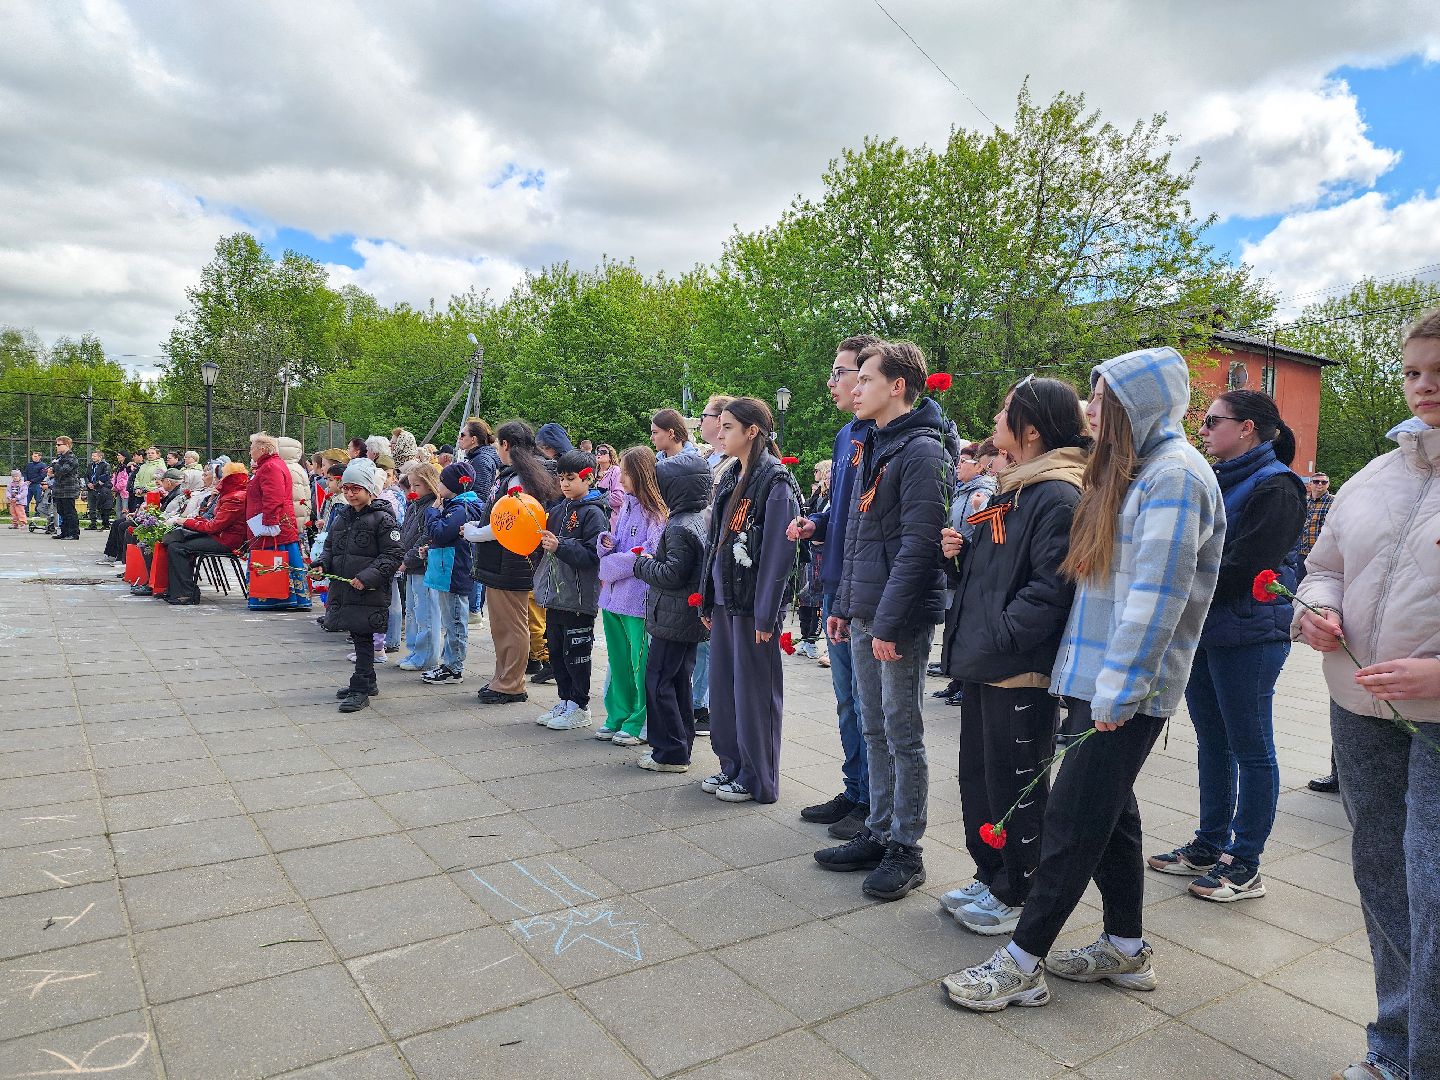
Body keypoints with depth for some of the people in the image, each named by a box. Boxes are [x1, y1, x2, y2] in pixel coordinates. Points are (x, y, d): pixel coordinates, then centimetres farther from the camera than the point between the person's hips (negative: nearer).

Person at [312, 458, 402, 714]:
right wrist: (321, 565, 1)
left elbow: (392, 556, -13)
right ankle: (366, 681, 30)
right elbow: (330, 548, 22)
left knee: (363, 638, -4)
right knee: (356, 634, 16)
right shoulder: (341, 517, 14)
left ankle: (360, 690, 2)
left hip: (370, 592, -7)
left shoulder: (382, 518, -9)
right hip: (342, 588, 7)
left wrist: (368, 576, -22)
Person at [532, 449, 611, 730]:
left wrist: (560, 546, -24)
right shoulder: (558, 510, 13)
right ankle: (565, 701, 28)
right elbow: (547, 548, 21)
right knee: (557, 651, 15)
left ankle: (580, 707, 14)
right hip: (554, 595, 8)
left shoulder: (593, 513, -10)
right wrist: (541, 541, 1)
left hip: (579, 598, -8)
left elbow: (593, 555, -19)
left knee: (575, 653, 1)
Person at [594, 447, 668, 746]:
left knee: (642, 665, 3)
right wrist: (606, 542, -6)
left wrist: (610, 567, -12)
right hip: (613, 598, 8)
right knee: (618, 662, 17)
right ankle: (618, 717, 29)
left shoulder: (656, 512, -13)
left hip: (639, 600, -8)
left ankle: (641, 724, 15)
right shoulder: (626, 505, 12)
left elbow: (651, 556, -20)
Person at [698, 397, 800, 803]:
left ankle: (757, 779, 14)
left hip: (753, 604, -8)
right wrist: (707, 599, 14)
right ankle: (732, 765, 27)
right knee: (723, 685, 14)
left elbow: (778, 552, -17)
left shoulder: (775, 480, -12)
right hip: (724, 600, 8)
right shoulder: (729, 479, 13)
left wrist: (765, 615, -19)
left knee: (754, 691, 1)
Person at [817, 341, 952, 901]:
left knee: (903, 736, 2)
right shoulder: (872, 448, 15)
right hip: (863, 616, 9)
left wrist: (889, 622, -21)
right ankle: (878, 834, 27)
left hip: (900, 620, -9)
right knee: (876, 732, 15)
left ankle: (906, 850, 15)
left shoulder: (922, 450, -13)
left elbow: (917, 544, -19)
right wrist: (844, 605, 16)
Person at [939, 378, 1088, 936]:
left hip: (1021, 669, -9)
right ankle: (991, 877, 34)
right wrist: (957, 553, 2)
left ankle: (1019, 896, 23)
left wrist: (997, 638, -22)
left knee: (1015, 785, 5)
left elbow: (1052, 587, -23)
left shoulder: (1057, 497, -16)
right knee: (977, 776, 18)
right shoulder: (1010, 490, 15)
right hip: (983, 663, 10)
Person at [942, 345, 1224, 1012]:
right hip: (1100, 677, 9)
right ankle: (1126, 949, 31)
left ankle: (1023, 963, 7)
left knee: (1073, 815, -3)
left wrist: (1117, 689, -21)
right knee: (1108, 809, 16)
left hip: (1126, 689, -9)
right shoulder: (1132, 471, 17)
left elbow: (1157, 595, -21)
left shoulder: (1173, 475, -14)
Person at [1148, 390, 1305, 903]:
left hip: (1246, 634, -8)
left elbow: (1242, 571, -20)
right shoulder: (1216, 479, 13)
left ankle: (1244, 865, 15)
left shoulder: (1275, 488, -13)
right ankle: (1209, 847, 28)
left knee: (1250, 749, 3)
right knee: (1212, 741, 16)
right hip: (1201, 628, 8)